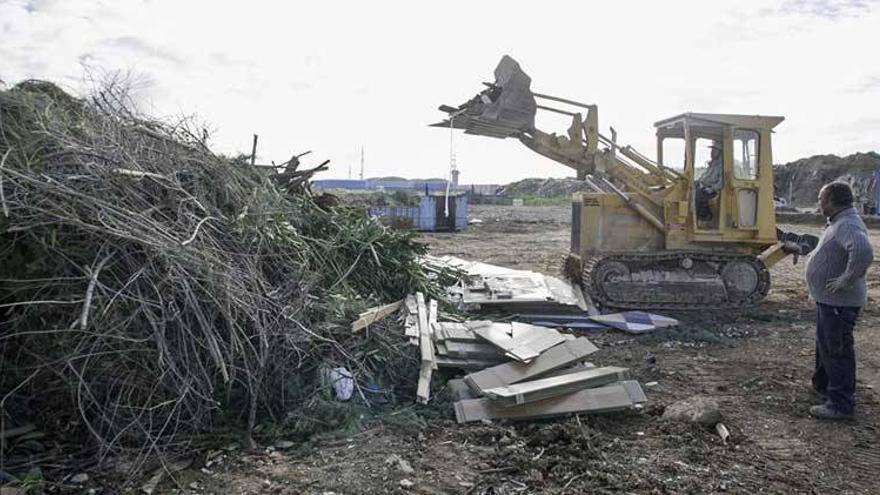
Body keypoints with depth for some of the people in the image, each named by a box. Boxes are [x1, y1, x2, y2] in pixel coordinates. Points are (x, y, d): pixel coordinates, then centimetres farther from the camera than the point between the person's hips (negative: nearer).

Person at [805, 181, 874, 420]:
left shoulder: (849, 226, -23)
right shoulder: (839, 222, 12)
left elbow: (863, 252, -41)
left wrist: (847, 280, -32)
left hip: (839, 302, -11)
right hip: (828, 299, 11)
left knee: (836, 349, -4)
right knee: (825, 344, 23)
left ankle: (841, 404, 5)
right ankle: (823, 386, 40)